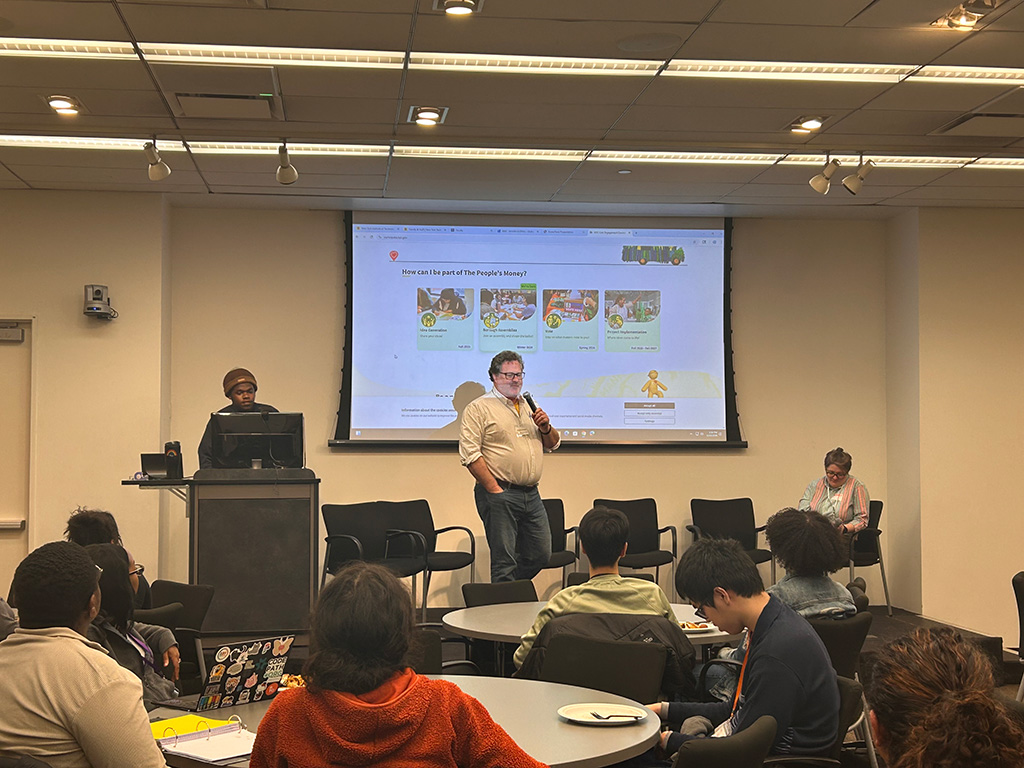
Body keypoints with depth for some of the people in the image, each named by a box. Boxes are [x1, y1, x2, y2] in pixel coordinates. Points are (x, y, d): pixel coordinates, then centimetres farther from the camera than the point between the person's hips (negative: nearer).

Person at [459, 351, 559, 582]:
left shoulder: (528, 407, 20)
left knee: (541, 555, 10)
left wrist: (545, 428, 1)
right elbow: (469, 453, -11)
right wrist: (494, 490, -16)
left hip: (531, 493, 7)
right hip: (500, 494, -7)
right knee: (504, 561, -5)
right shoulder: (479, 408, -2)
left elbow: (552, 444, 24)